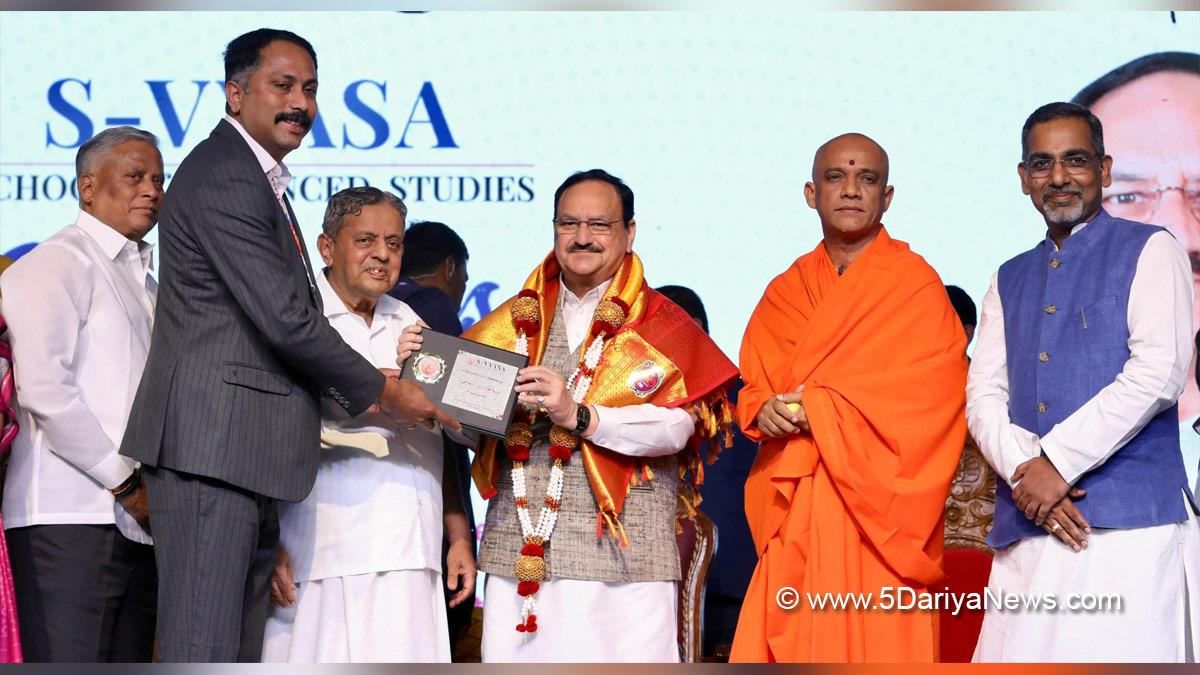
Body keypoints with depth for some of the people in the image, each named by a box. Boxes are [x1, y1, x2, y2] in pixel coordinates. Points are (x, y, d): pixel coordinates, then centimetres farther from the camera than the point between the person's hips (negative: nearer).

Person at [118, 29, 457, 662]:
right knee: (202, 650, -11)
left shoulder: (259, 179, 23)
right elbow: (285, 319, -16)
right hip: (212, 443, -11)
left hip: (251, 455, 11)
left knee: (240, 649, 9)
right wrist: (382, 391, -5)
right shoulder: (220, 176, -11)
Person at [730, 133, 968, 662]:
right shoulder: (786, 290, 16)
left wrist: (815, 405, -11)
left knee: (873, 643, -9)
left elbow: (930, 392, -10)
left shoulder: (915, 282, 0)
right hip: (794, 514, 4)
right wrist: (765, 411, -6)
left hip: (876, 501, -4)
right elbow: (752, 386, 18)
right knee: (785, 643, -1)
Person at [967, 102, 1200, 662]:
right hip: (1027, 530, 5)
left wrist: (1057, 463, -11)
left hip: (1129, 522, -4)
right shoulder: (1009, 280, 22)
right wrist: (1024, 470, -8)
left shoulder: (1149, 251, 6)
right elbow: (984, 395, 12)